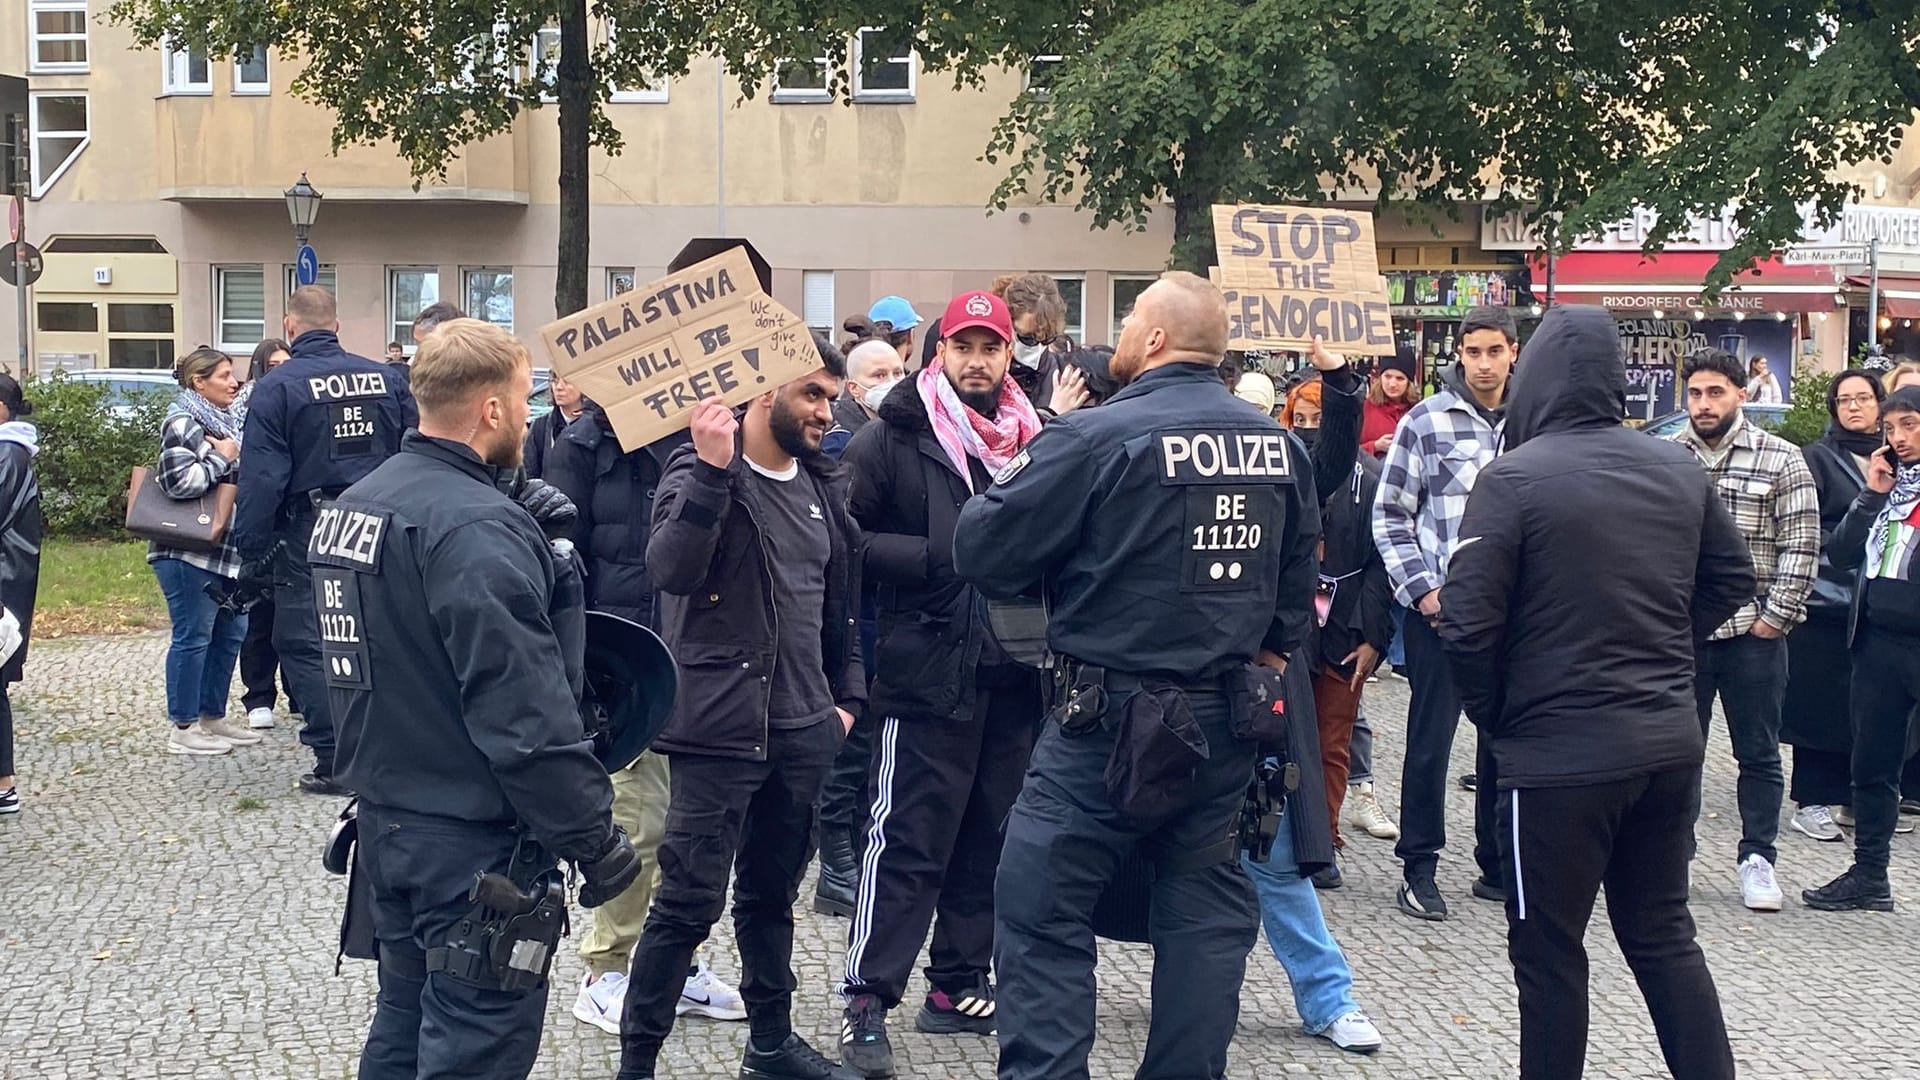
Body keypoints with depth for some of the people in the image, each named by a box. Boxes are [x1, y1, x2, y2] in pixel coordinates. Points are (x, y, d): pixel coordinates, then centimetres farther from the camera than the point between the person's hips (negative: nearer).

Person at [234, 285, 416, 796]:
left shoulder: (278, 387, -8)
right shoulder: (385, 379, 4)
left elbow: (262, 478, -11)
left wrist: (249, 548, -7)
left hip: (310, 535, -4)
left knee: (304, 642, 4)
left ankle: (335, 761, 1)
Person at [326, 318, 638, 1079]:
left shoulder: (356, 502, 8)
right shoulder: (477, 530, -23)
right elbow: (526, 718, -25)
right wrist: (594, 837, -18)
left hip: (387, 819, 10)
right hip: (475, 841, -9)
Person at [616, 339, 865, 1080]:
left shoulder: (823, 486, 11)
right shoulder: (702, 474, -8)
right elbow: (670, 570, -26)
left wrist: (848, 695, 13)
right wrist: (713, 470, -31)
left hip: (802, 729, 6)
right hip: (720, 727, -6)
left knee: (772, 895, 17)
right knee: (689, 901, -4)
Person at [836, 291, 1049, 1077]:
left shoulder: (1035, 438, 10)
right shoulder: (894, 438, -3)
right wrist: (935, 555, -15)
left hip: (1014, 669, 5)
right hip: (928, 668, -5)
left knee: (989, 835, 12)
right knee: (908, 838, -5)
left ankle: (959, 985, 23)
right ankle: (867, 1002, 0)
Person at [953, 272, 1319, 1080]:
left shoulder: (1099, 438, -15)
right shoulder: (1280, 446, 4)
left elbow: (982, 552, -11)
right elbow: (1297, 579, 14)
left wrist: (1021, 473, 7)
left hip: (1111, 718, -6)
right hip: (1225, 717, 6)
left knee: (1041, 910, 2)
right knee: (1205, 911, 15)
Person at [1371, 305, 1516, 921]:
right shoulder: (1426, 422, -4)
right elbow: (1390, 516, -2)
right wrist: (1423, 589, -8)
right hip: (1440, 607, -3)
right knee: (1431, 739, 0)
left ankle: (1498, 864, 22)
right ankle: (1419, 869, 10)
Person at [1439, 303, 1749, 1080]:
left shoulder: (1513, 478, -15)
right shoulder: (1679, 471, 3)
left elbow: (1468, 622, -17)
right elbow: (1731, 580, 16)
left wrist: (1493, 715, -1)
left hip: (1560, 753, -6)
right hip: (1669, 743, 6)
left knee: (1549, 951, 7)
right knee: (1664, 935, 18)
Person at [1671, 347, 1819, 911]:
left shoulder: (1781, 458, -2)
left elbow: (1801, 544, -3)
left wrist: (1775, 616, -7)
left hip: (1752, 631, -2)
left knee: (1758, 753, 7)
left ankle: (1757, 859, 17)